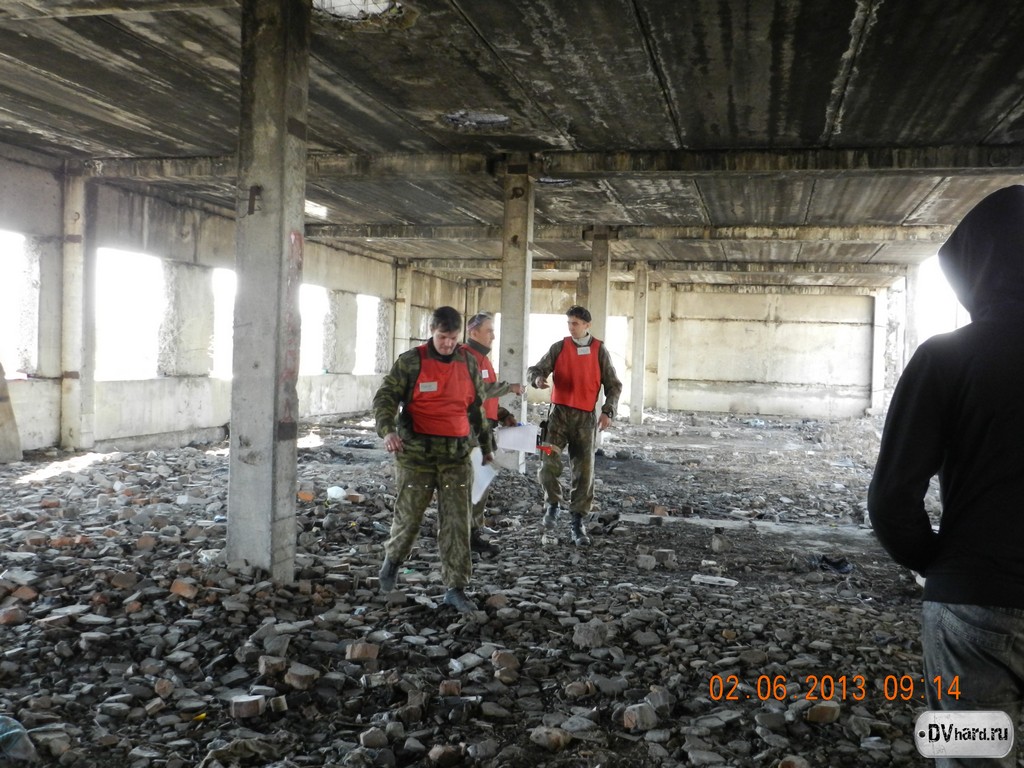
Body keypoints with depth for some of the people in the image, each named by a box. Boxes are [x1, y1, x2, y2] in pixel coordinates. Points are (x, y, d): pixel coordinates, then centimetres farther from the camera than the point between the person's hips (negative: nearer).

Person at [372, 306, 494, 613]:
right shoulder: (411, 361, -4)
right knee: (409, 515, 7)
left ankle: (456, 588, 9)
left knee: (457, 522, 0)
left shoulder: (469, 363, 8)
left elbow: (477, 407, 19)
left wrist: (486, 446, 24)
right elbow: (385, 398, -8)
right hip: (417, 454, -3)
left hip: (457, 455, 3)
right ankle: (393, 559, 38)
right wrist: (387, 430, -26)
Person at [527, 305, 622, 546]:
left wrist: (608, 411, -6)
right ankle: (552, 504, 16)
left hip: (585, 417, 0)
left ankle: (577, 522, 12)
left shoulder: (599, 350, 4)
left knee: (584, 472, 1)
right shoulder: (559, 347, 5)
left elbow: (613, 385, 7)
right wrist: (537, 377, -21)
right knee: (549, 465, -12)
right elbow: (535, 369, 3)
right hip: (559, 413, 0)